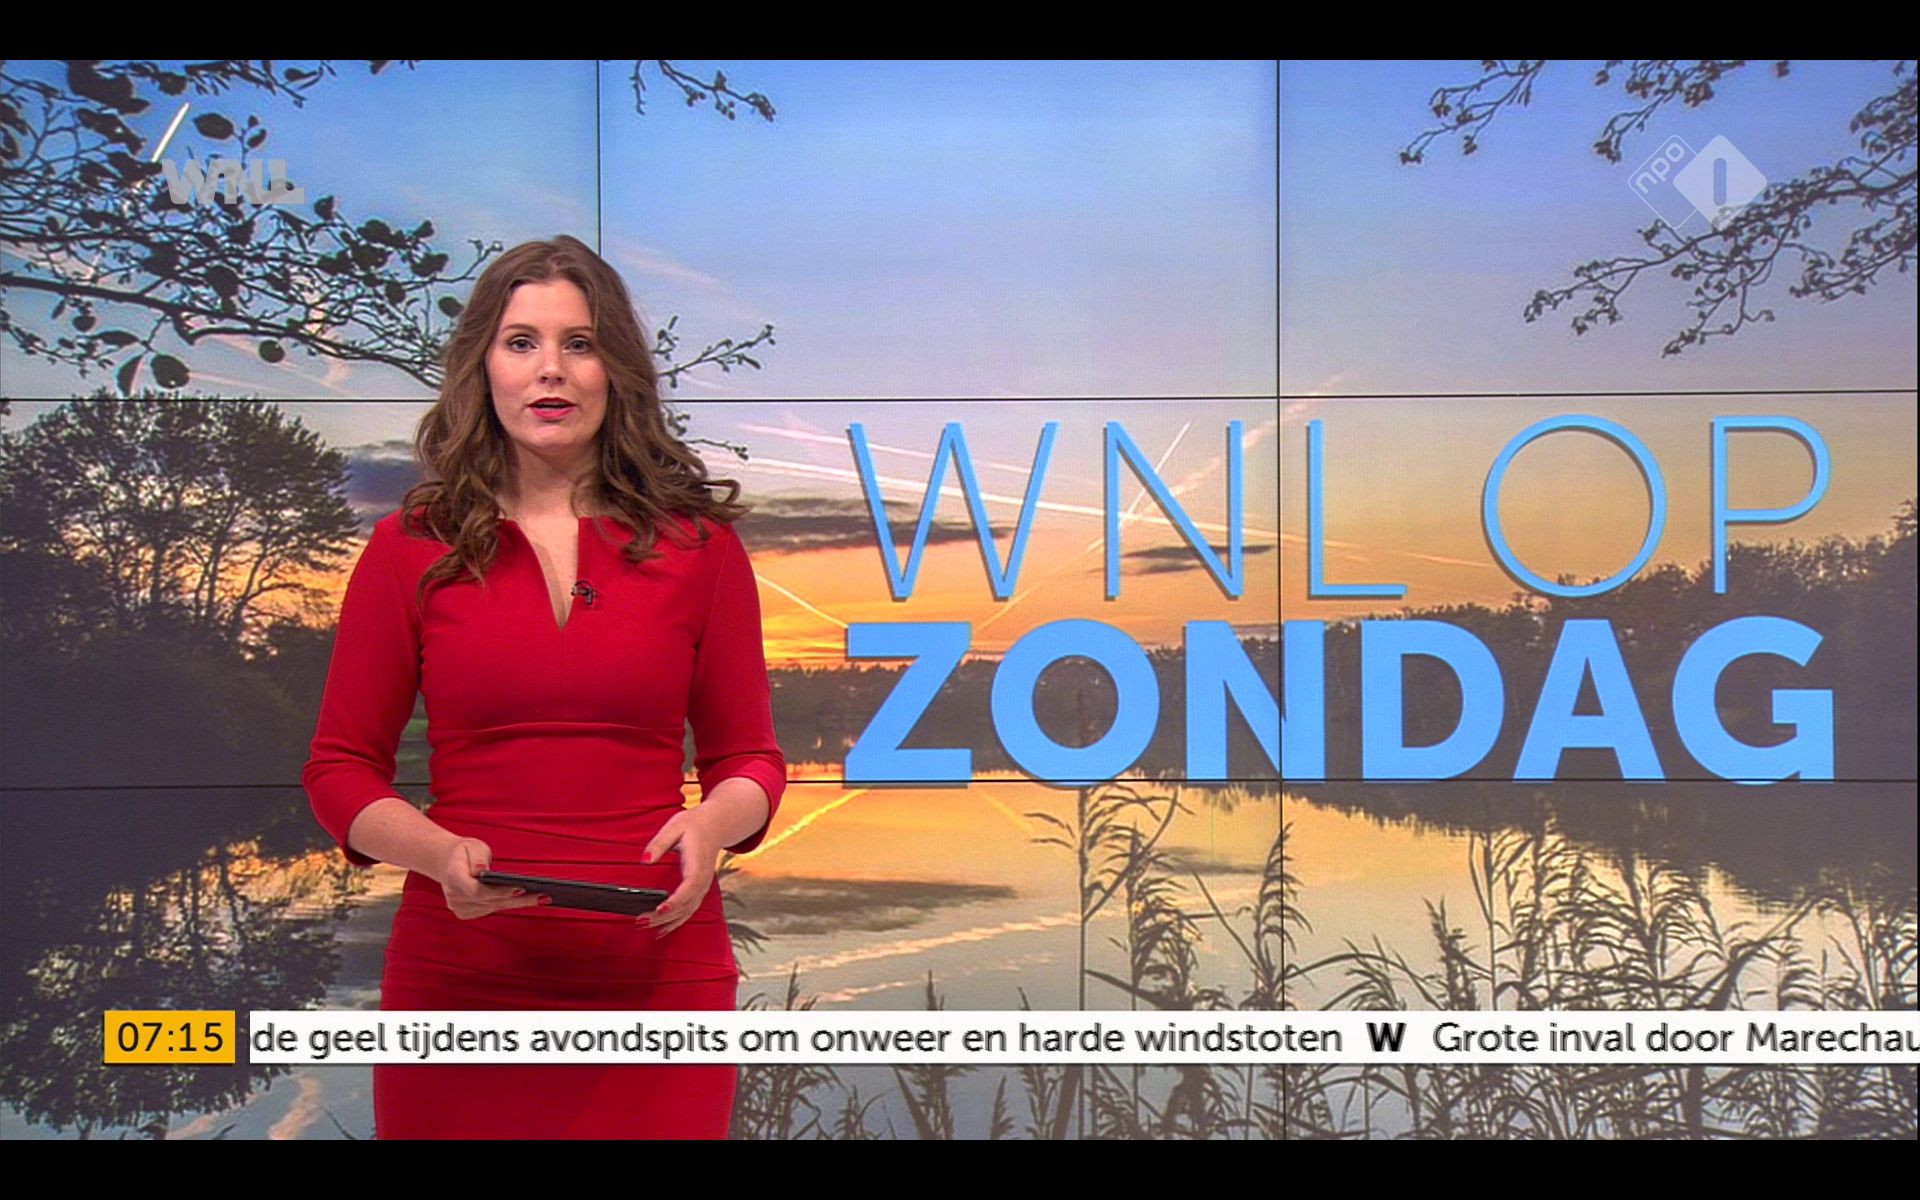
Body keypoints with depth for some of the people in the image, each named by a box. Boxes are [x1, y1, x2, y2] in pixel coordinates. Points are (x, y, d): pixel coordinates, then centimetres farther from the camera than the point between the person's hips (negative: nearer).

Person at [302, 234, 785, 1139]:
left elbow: (749, 757, 8)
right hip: (460, 978, 0)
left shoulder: (697, 543, 4)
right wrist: (441, 854, -14)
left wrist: (711, 827, -14)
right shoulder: (412, 548, 3)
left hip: (656, 976, 0)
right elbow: (340, 768, 5)